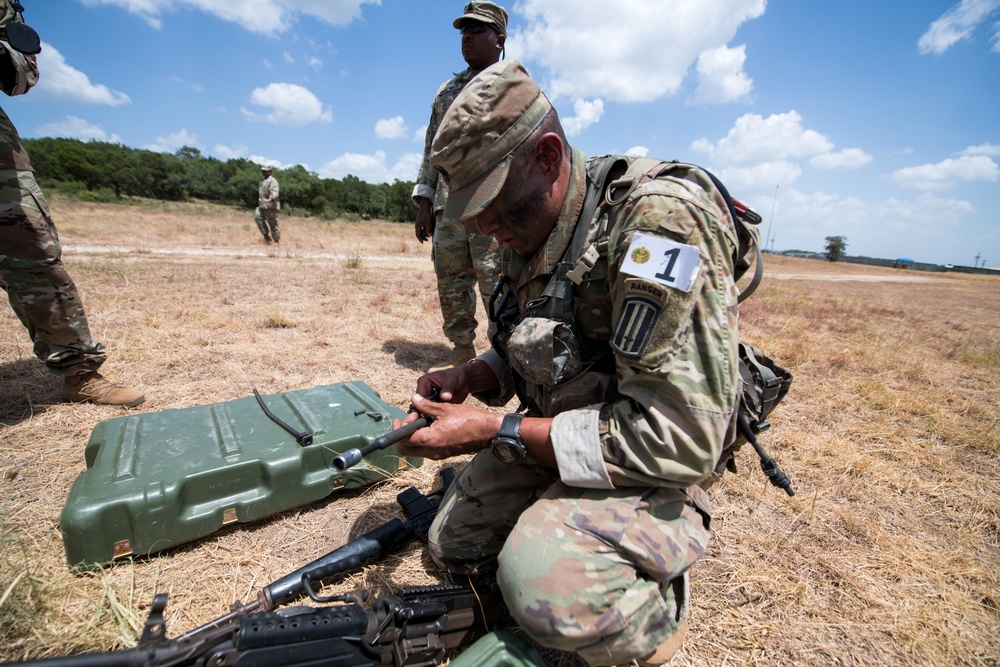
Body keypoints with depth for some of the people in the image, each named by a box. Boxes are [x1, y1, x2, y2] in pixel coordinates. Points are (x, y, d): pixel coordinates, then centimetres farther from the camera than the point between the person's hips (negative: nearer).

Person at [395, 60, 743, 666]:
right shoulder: (527, 234, 0)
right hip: (557, 434, 7)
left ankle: (656, 618, 3)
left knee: (545, 578, -31)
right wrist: (469, 379, -9)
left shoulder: (658, 218, -27)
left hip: (648, 467, -6)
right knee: (451, 545, 10)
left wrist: (496, 432, -26)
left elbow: (680, 440, -30)